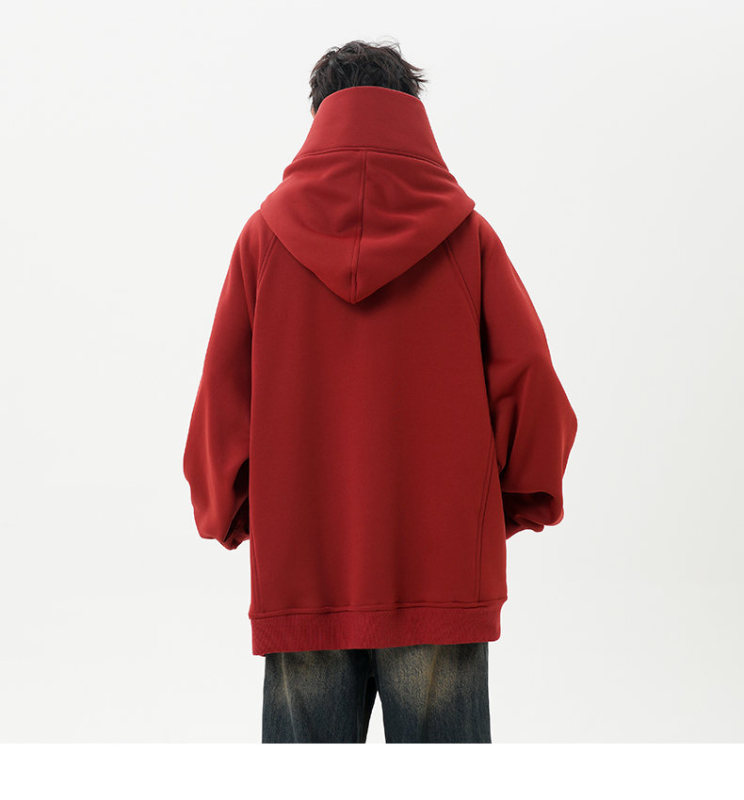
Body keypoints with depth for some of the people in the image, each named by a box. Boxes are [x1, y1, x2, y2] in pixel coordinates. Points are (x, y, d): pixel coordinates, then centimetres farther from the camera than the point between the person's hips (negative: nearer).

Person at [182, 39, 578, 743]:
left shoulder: (266, 233, 2)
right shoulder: (467, 234, 0)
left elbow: (221, 393, 4)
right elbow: (530, 384, -2)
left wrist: (226, 514, 19)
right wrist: (522, 500, 14)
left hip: (300, 573, 1)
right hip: (444, 571, -1)